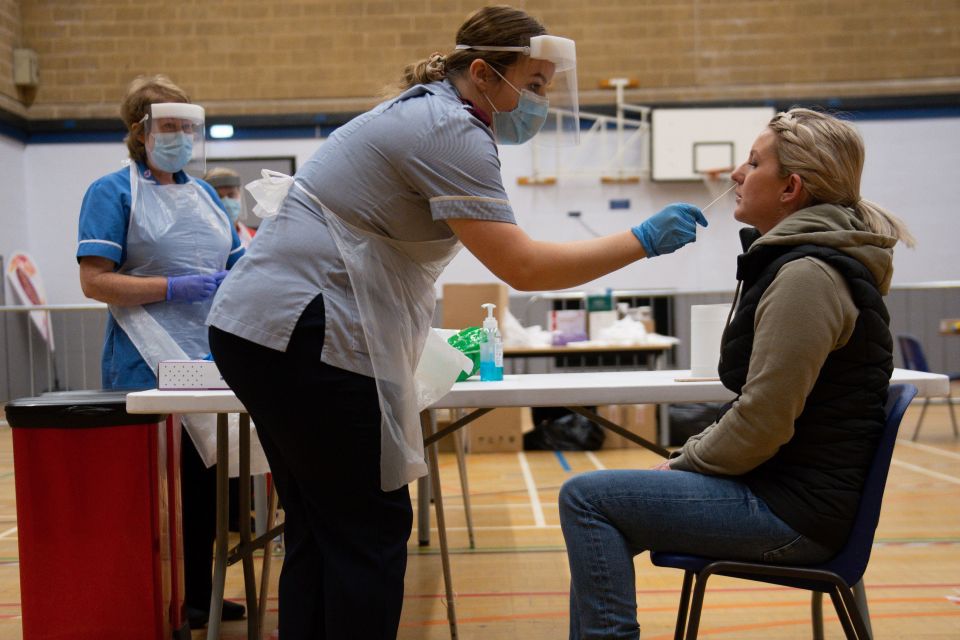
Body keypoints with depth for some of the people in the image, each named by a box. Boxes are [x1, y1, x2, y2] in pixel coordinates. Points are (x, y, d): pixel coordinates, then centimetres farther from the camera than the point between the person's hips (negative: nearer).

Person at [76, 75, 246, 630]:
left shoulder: (204, 193, 16)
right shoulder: (113, 192, -3)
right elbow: (95, 280, -12)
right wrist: (178, 288, -19)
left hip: (212, 360, 6)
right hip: (149, 368, -6)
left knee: (206, 483, 12)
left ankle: (199, 594, 25)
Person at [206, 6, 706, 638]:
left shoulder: (424, 114, 18)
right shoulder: (451, 131, -14)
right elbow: (521, 266, -20)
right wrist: (644, 241, -13)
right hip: (302, 335, -10)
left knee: (318, 531, 13)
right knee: (370, 530, -3)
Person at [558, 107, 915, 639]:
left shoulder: (807, 276, -19)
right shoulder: (795, 260, 14)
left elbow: (761, 421, -23)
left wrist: (683, 463, -7)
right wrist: (685, 456, 9)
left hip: (793, 513, -10)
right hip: (782, 486, 10)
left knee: (585, 498, -12)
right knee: (600, 519, 12)